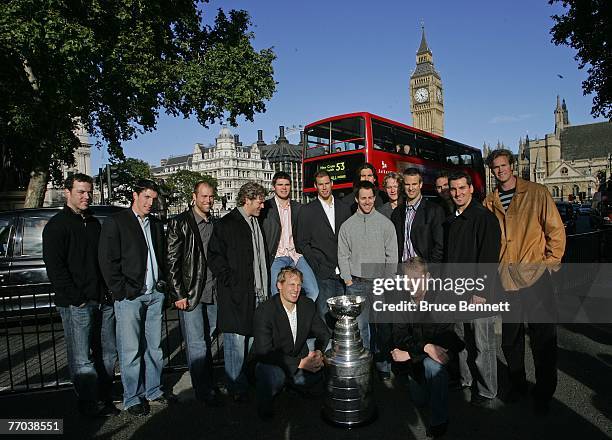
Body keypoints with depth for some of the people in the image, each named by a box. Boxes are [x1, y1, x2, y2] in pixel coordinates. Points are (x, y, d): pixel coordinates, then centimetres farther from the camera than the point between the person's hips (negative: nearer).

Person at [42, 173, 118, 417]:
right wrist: (77, 298, -15)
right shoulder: (57, 225, -4)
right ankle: (91, 406, 14)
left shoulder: (93, 223, 16)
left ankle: (105, 399, 26)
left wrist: (109, 292, 11)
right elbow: (55, 268, -11)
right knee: (82, 360, 1)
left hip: (103, 301, 7)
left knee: (108, 353, 12)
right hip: (76, 305, -6)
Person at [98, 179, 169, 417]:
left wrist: (162, 283, 9)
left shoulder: (156, 224, 14)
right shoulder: (115, 222, -3)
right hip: (129, 297, -5)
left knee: (154, 347, 12)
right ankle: (132, 398, 17)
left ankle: (153, 390, 26)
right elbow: (108, 261, -7)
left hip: (155, 294, 5)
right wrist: (122, 292, -11)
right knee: (130, 350, 2)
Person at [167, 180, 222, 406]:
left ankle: (208, 383, 29)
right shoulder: (180, 223, -5)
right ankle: (204, 391, 11)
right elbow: (172, 261, -7)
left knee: (208, 341, 15)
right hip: (189, 294, -5)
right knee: (196, 344, 0)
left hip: (213, 293, 5)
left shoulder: (216, 224, 11)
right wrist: (178, 294, -11)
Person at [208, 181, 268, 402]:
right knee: (236, 341, -1)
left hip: (257, 293, 7)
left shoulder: (256, 223, 16)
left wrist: (264, 287, 15)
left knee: (254, 338, 13)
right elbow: (215, 256, -9)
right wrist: (230, 283, -13)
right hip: (236, 294, -7)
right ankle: (237, 389, 12)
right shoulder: (226, 224, -6)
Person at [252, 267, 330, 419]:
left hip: (300, 360, 6)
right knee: (273, 375, -36)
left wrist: (318, 352, -18)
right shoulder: (264, 311, -21)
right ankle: (264, 405, -3)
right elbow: (264, 353, -27)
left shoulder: (307, 305, -4)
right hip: (270, 364, -6)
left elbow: (323, 333, 5)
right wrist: (300, 363, -33)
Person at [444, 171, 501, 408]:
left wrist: (481, 291, -19)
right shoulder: (451, 220, 13)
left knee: (483, 344, 2)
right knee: (461, 339, 17)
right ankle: (464, 379, 33)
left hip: (478, 291, -7)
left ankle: (487, 393, 16)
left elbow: (489, 257, -16)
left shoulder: (484, 217, -11)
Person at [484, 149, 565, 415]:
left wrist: (550, 263, -5)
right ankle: (517, 386, 31)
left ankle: (544, 394, 21)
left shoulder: (537, 193, -1)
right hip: (504, 279, 3)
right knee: (509, 337, 12)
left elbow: (556, 230, -1)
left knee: (543, 338, 3)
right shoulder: (489, 203, 8)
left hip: (535, 276, -3)